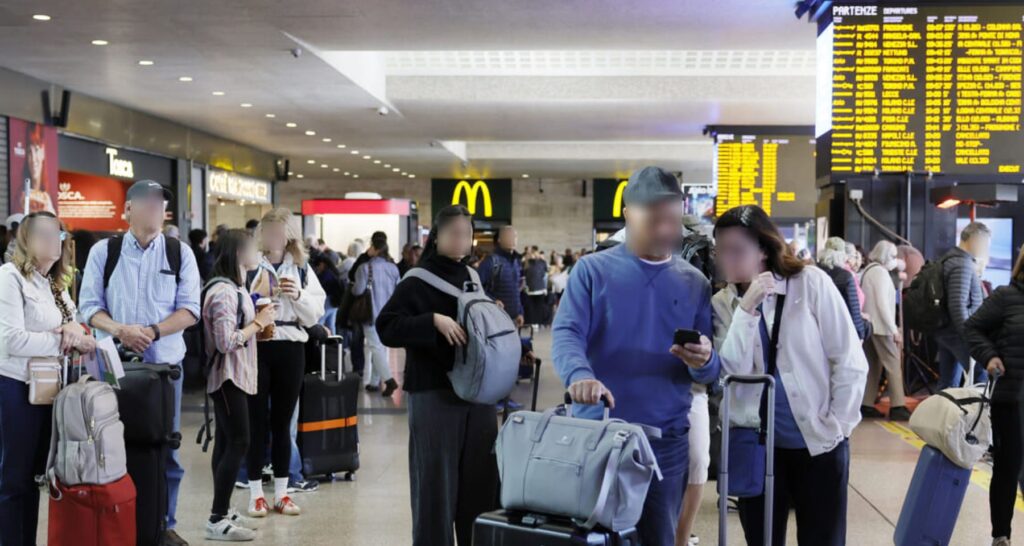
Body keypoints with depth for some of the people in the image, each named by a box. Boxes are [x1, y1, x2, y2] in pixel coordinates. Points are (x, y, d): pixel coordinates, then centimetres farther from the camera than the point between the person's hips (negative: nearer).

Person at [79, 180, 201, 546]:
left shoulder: (180, 253, 2)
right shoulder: (103, 252, 2)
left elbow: (189, 310, -2)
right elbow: (89, 306, -1)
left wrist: (153, 331, -17)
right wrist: (120, 330, -19)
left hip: (165, 363, 1)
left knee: (166, 448, 7)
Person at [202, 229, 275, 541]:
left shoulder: (236, 288, 13)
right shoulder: (224, 292, -19)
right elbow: (226, 342, -23)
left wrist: (258, 325, 8)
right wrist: (259, 322, -15)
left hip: (233, 377, 10)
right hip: (228, 377, -10)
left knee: (227, 443, 12)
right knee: (238, 443, -10)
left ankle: (222, 510, 18)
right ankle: (217, 521, -5)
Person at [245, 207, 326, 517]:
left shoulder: (301, 268, 9)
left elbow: (315, 313, 6)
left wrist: (298, 296, -10)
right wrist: (255, 300, -24)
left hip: (290, 349, 3)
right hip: (256, 347, -3)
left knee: (284, 421, 10)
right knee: (256, 420, 3)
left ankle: (281, 492, 20)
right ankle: (256, 493, 14)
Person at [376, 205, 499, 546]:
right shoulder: (418, 281, -5)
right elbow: (386, 327, -14)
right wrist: (433, 321, -24)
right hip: (434, 393, -5)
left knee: (481, 477, 10)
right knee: (436, 479, -1)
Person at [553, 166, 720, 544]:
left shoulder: (695, 282, 7)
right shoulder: (592, 270, -1)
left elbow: (710, 372, 6)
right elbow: (566, 333, -13)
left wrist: (703, 362, -19)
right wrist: (580, 375, -35)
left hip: (666, 439, 2)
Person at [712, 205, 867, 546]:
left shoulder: (811, 284, -7)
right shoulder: (723, 304, 0)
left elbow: (850, 361, -4)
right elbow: (731, 373, -13)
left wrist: (838, 425, -5)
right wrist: (746, 309, -19)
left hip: (819, 442, -2)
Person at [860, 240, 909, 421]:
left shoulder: (868, 271, 17)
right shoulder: (880, 271, -11)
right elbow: (882, 303, -17)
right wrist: (894, 329, -18)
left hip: (870, 325, 9)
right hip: (881, 326, -9)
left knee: (873, 365, 8)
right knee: (893, 364, -8)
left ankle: (866, 405, 6)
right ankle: (897, 406, -10)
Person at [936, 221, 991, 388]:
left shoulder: (951, 259, 15)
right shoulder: (962, 264, -16)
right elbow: (958, 306, -23)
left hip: (945, 331, 10)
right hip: (957, 332, -10)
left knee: (948, 384, 10)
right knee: (982, 376, -10)